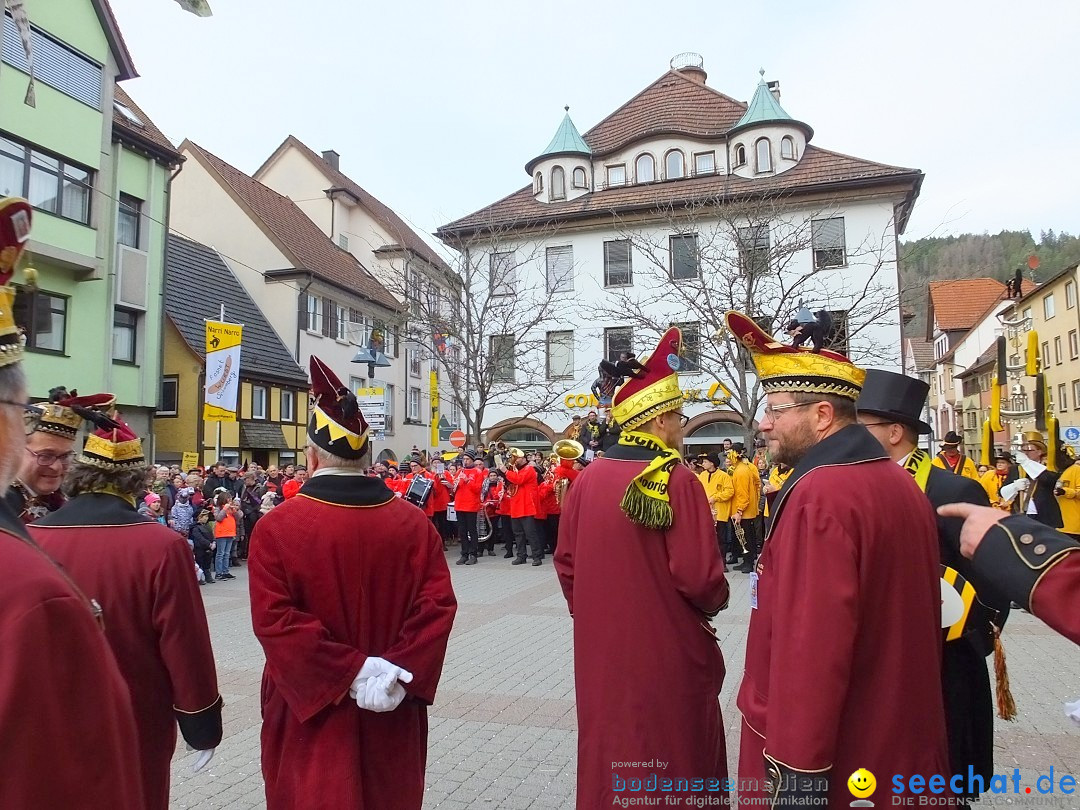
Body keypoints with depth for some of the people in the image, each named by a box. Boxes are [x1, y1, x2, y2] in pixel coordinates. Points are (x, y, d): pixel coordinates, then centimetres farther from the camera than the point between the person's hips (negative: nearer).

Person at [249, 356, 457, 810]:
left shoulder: (276, 528, -12)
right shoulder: (414, 523, -5)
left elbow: (275, 621, -19)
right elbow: (438, 606, -10)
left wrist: (351, 671, -17)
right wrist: (398, 673, -12)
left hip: (312, 709, -2)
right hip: (392, 712, 3)